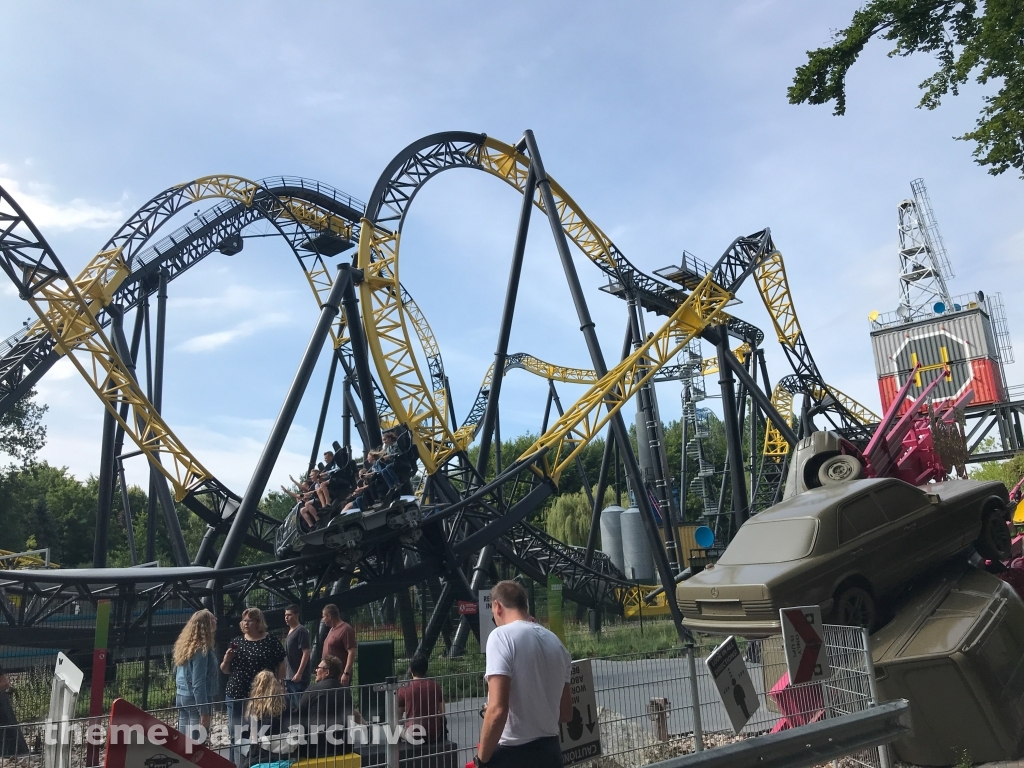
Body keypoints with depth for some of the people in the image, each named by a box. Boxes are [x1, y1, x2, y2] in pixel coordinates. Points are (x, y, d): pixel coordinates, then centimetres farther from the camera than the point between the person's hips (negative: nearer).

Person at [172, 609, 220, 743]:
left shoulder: (184, 645, 8)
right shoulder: (201, 650, -18)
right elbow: (198, 684, -21)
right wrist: (204, 712, -19)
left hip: (182, 697, 9)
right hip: (195, 699, -9)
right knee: (197, 743, -4)